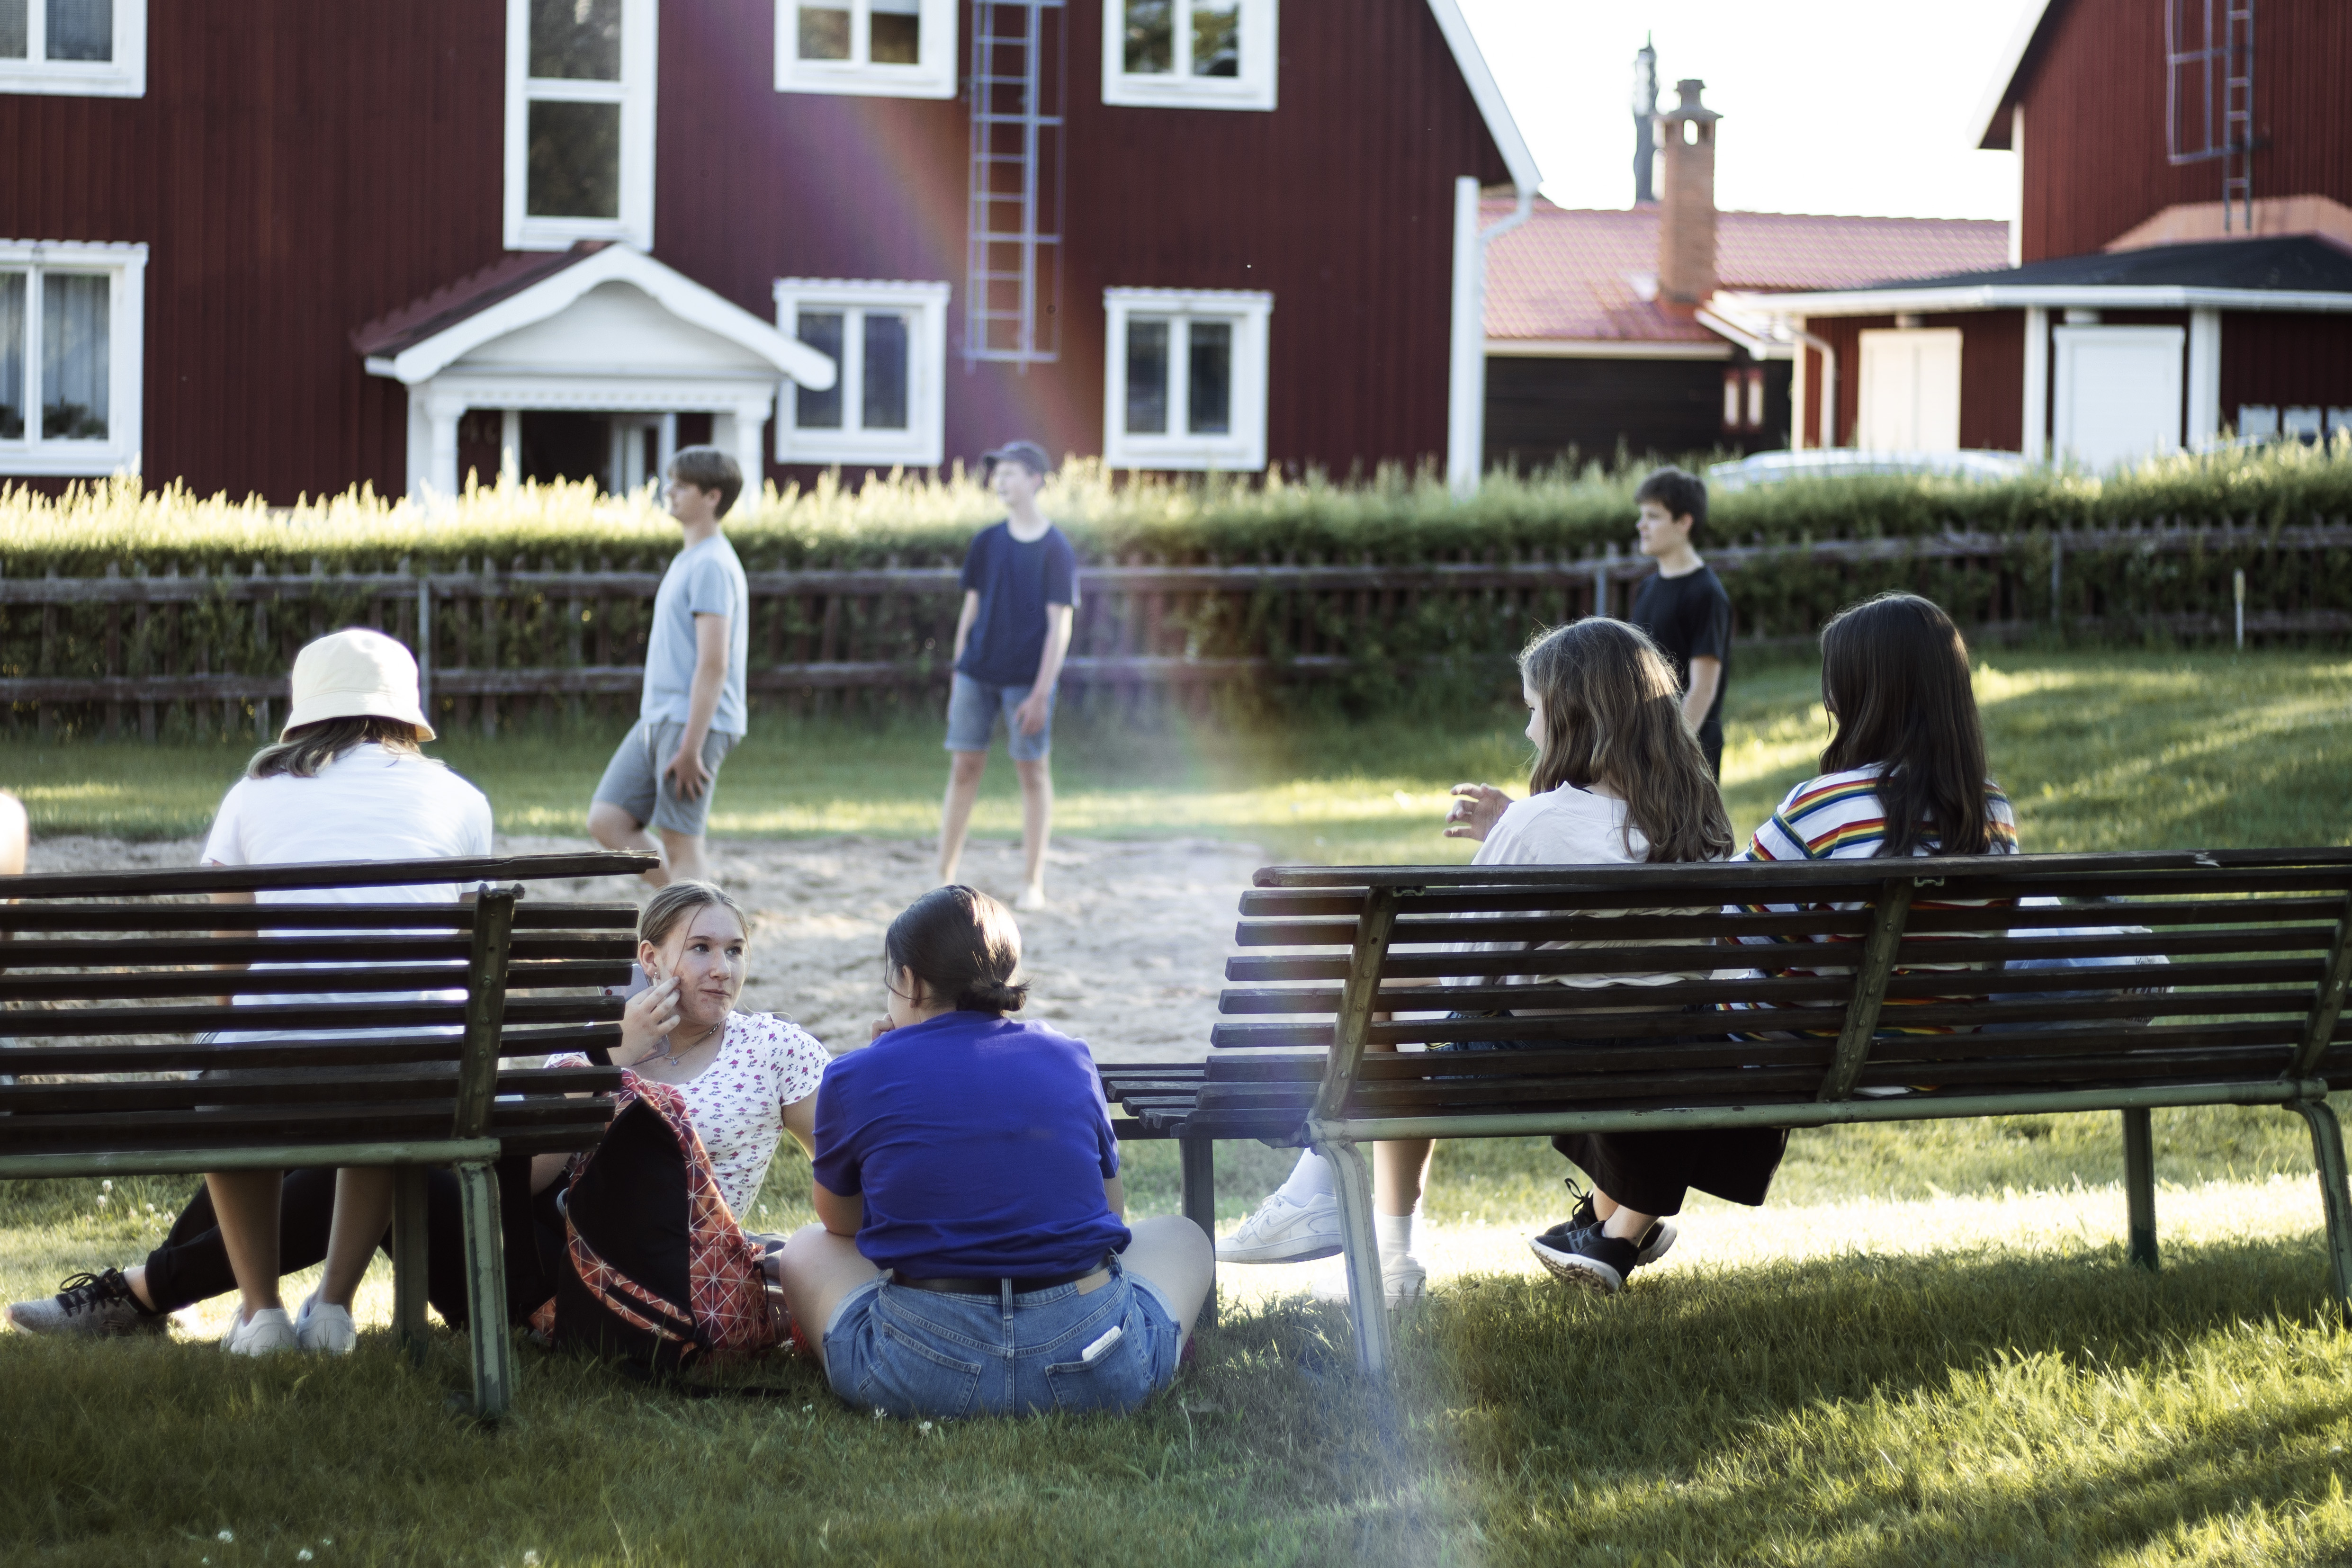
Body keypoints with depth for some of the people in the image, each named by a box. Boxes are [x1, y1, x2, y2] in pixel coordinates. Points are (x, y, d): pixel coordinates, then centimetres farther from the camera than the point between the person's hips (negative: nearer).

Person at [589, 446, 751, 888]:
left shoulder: (712, 566, -14)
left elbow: (714, 663, -20)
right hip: (658, 719, 10)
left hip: (693, 723, -10)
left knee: (681, 843, -6)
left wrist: (690, 748, -22)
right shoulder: (687, 560, 17)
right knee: (606, 822, 6)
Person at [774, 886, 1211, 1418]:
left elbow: (839, 1221, 20)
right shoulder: (1071, 1060, 8)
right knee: (1181, 1234, 33)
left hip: (922, 1376, -1)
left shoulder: (857, 1077, 2)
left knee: (805, 1251, 30)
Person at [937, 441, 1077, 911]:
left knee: (1034, 771, 3)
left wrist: (1041, 694, -13)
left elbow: (1059, 625, -8)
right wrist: (958, 678, 9)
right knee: (964, 768, 4)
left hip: (1026, 679, -4)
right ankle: (945, 877, 10)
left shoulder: (1056, 550, -5)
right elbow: (970, 612, 12)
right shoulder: (987, 543, 8)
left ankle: (1033, 884, 12)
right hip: (978, 676, 4)